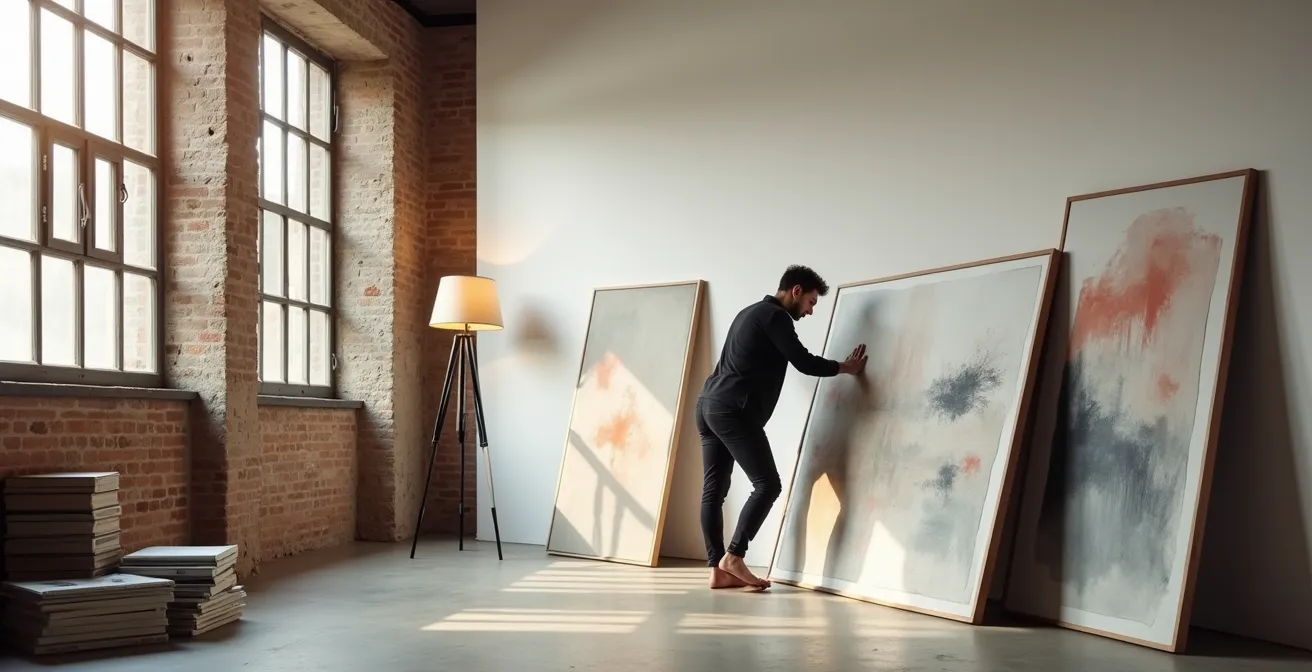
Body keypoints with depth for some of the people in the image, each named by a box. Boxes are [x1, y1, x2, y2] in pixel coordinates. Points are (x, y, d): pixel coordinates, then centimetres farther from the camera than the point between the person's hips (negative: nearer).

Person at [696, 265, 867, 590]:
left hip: (710, 405, 10)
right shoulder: (775, 316, -5)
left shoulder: (752, 312, 25)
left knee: (714, 489, 4)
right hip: (733, 410, -10)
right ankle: (734, 557, -6)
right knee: (768, 484, -5)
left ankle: (718, 569, 4)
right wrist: (845, 367, 6)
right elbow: (803, 362, -8)